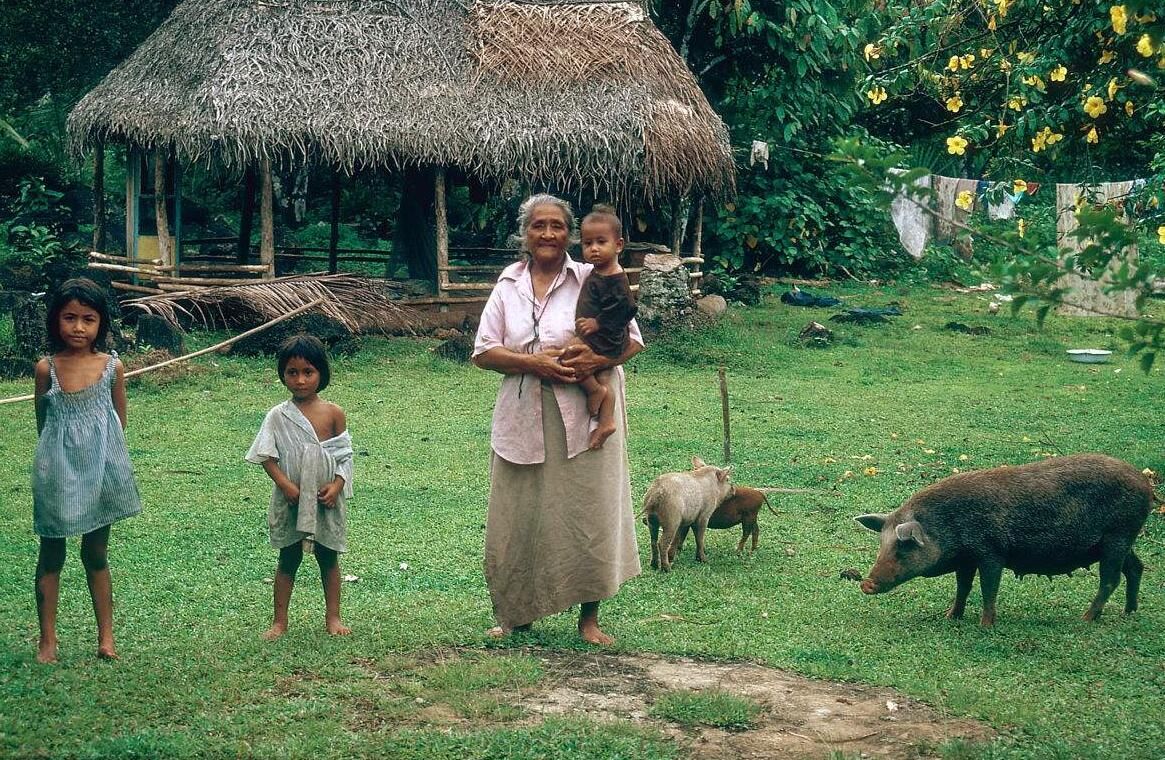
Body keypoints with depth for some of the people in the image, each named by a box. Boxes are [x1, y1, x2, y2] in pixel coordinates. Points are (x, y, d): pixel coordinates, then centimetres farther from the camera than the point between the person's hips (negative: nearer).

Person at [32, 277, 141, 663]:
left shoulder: (112, 366, -5)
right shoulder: (46, 368, -6)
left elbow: (119, 420, 5)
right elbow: (42, 421, 5)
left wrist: (105, 457, 4)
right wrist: (60, 453, 5)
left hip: (99, 470, 0)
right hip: (57, 470, 0)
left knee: (96, 554, 11)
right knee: (51, 555, 8)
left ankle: (106, 635, 20)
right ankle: (48, 639, 15)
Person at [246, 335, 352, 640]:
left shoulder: (334, 414, -4)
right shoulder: (278, 416, -7)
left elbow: (344, 455, -1)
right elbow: (266, 456, -7)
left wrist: (337, 484, -15)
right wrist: (284, 483, -19)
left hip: (326, 500, 1)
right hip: (291, 501, -1)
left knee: (329, 558, 12)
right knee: (288, 560, 9)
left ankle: (333, 617, 24)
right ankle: (280, 621, 18)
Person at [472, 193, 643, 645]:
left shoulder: (591, 281, -1)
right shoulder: (509, 285, 7)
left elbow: (632, 340, -1)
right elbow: (483, 352, 3)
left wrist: (596, 360, -20)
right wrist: (534, 362, -13)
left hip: (583, 417, -2)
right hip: (522, 418, 3)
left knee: (586, 512, 0)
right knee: (518, 518, 7)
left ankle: (589, 617, 13)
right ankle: (517, 614, 22)